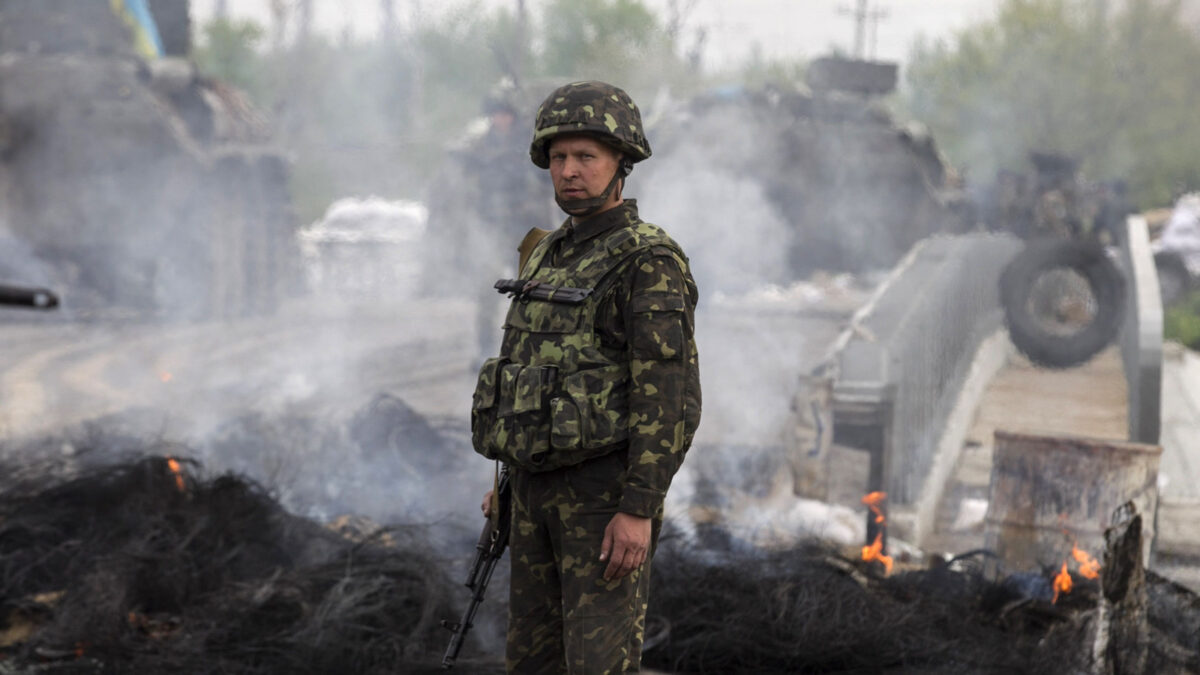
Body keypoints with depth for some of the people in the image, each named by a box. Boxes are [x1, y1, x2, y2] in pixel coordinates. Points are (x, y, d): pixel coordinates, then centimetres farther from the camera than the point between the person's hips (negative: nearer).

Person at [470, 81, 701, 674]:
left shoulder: (649, 262, -14)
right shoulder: (552, 255, 13)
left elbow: (666, 394, -19)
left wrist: (639, 511, -25)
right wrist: (513, 481, 21)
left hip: (607, 489, -8)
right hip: (543, 490, 8)